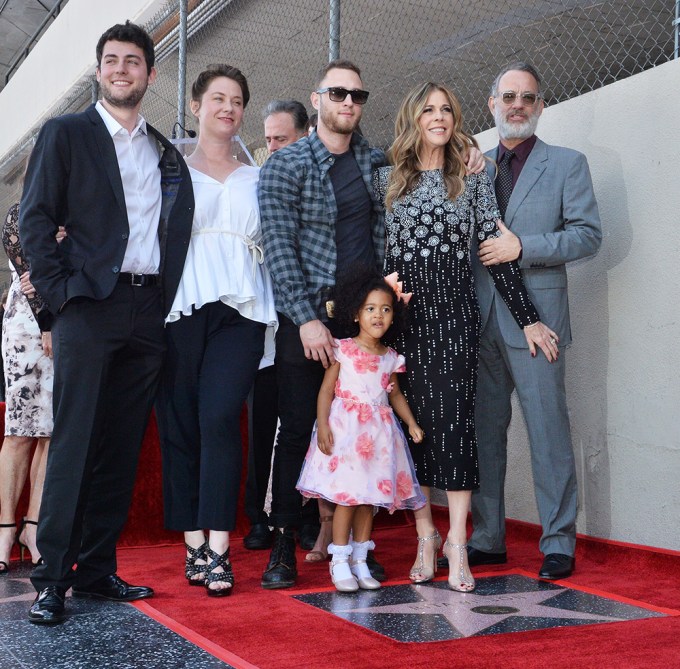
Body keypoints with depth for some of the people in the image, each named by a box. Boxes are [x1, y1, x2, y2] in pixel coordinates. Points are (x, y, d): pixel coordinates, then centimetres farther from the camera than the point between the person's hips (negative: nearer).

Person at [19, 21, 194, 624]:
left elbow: (178, 230, 18)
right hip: (91, 306, -4)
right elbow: (35, 218, -1)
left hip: (149, 311, 4)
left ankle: (98, 569, 14)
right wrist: (60, 293, -9)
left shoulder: (167, 153, 18)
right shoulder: (65, 133, 6)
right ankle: (52, 579, -1)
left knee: (123, 447, 6)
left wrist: (168, 299, 5)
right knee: (74, 442, -7)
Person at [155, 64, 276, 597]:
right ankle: (194, 545, 6)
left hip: (239, 310, 1)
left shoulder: (256, 180, 20)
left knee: (220, 418, -13)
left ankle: (218, 550, -12)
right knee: (181, 425, -2)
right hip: (182, 308, 0)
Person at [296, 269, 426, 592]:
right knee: (346, 495, -7)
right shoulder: (343, 350, -4)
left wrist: (412, 423, 7)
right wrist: (323, 425, -14)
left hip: (378, 431, 5)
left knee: (369, 496, 7)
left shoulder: (391, 357, 9)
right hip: (345, 427, -5)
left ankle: (360, 561, 16)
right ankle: (340, 562, 2)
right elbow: (327, 388, -5)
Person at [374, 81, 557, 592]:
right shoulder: (386, 180, 11)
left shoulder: (472, 179, 9)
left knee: (454, 418, -8)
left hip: (454, 311, -1)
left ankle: (457, 541, -5)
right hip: (400, 313, 1)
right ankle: (425, 535, 11)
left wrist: (527, 318, 4)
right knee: (413, 421, 2)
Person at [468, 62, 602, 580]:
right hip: (479, 319, 4)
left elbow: (589, 234, -4)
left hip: (534, 318, -4)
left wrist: (522, 246, -13)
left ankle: (558, 545, 7)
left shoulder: (567, 164, 6)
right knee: (483, 432, 9)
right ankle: (487, 539, 18)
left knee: (548, 434, -3)